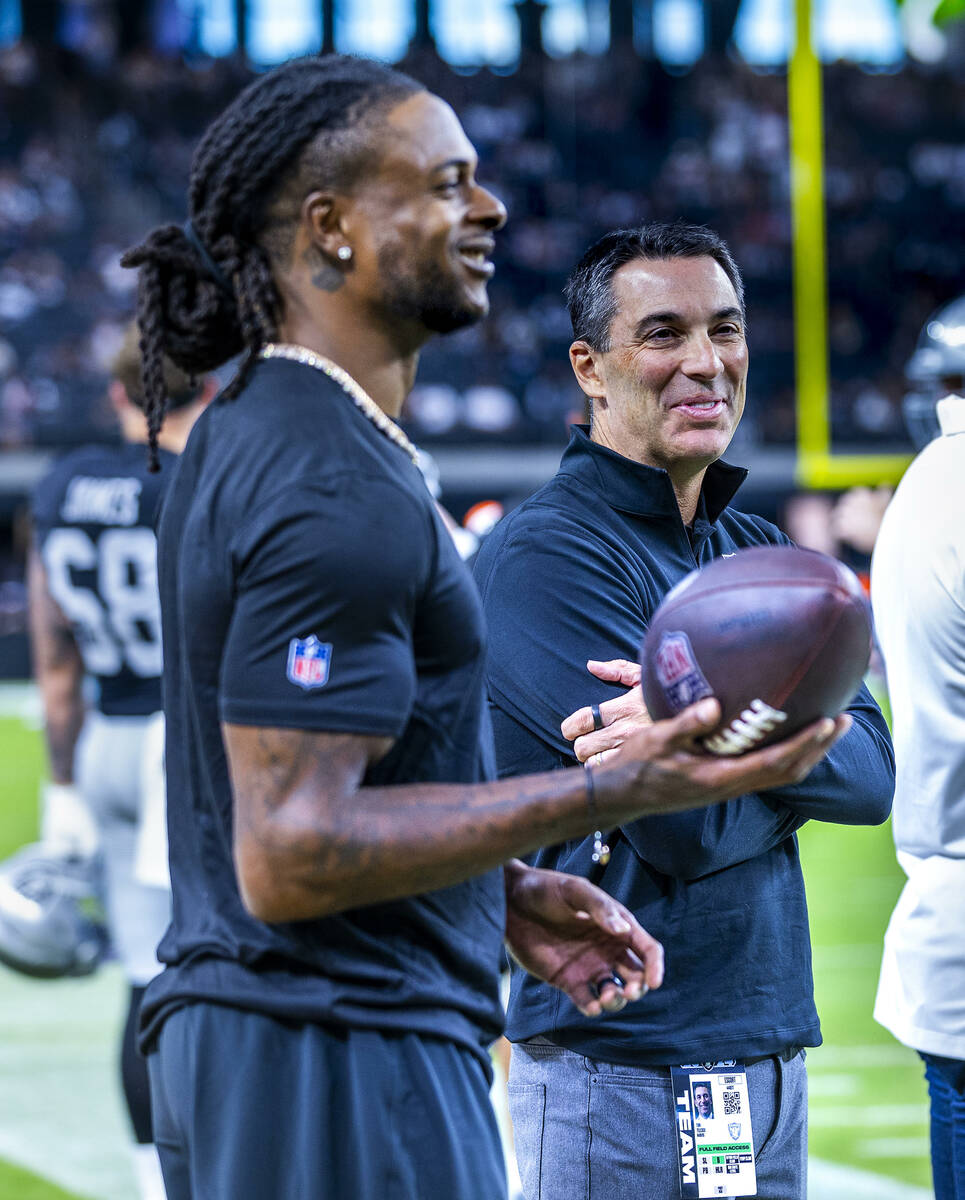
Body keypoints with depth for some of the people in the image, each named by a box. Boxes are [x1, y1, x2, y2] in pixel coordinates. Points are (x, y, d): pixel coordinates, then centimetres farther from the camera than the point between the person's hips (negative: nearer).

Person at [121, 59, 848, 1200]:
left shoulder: (249, 434, 13)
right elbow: (288, 857, -24)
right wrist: (614, 790, -24)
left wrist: (506, 895, 16)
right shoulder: (339, 495, -19)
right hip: (340, 1055, -10)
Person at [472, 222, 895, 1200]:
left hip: (770, 1048, 7)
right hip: (617, 1070, -7)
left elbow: (874, 773, -1)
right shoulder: (543, 554, -12)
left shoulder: (758, 553, 14)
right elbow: (687, 829, -19)